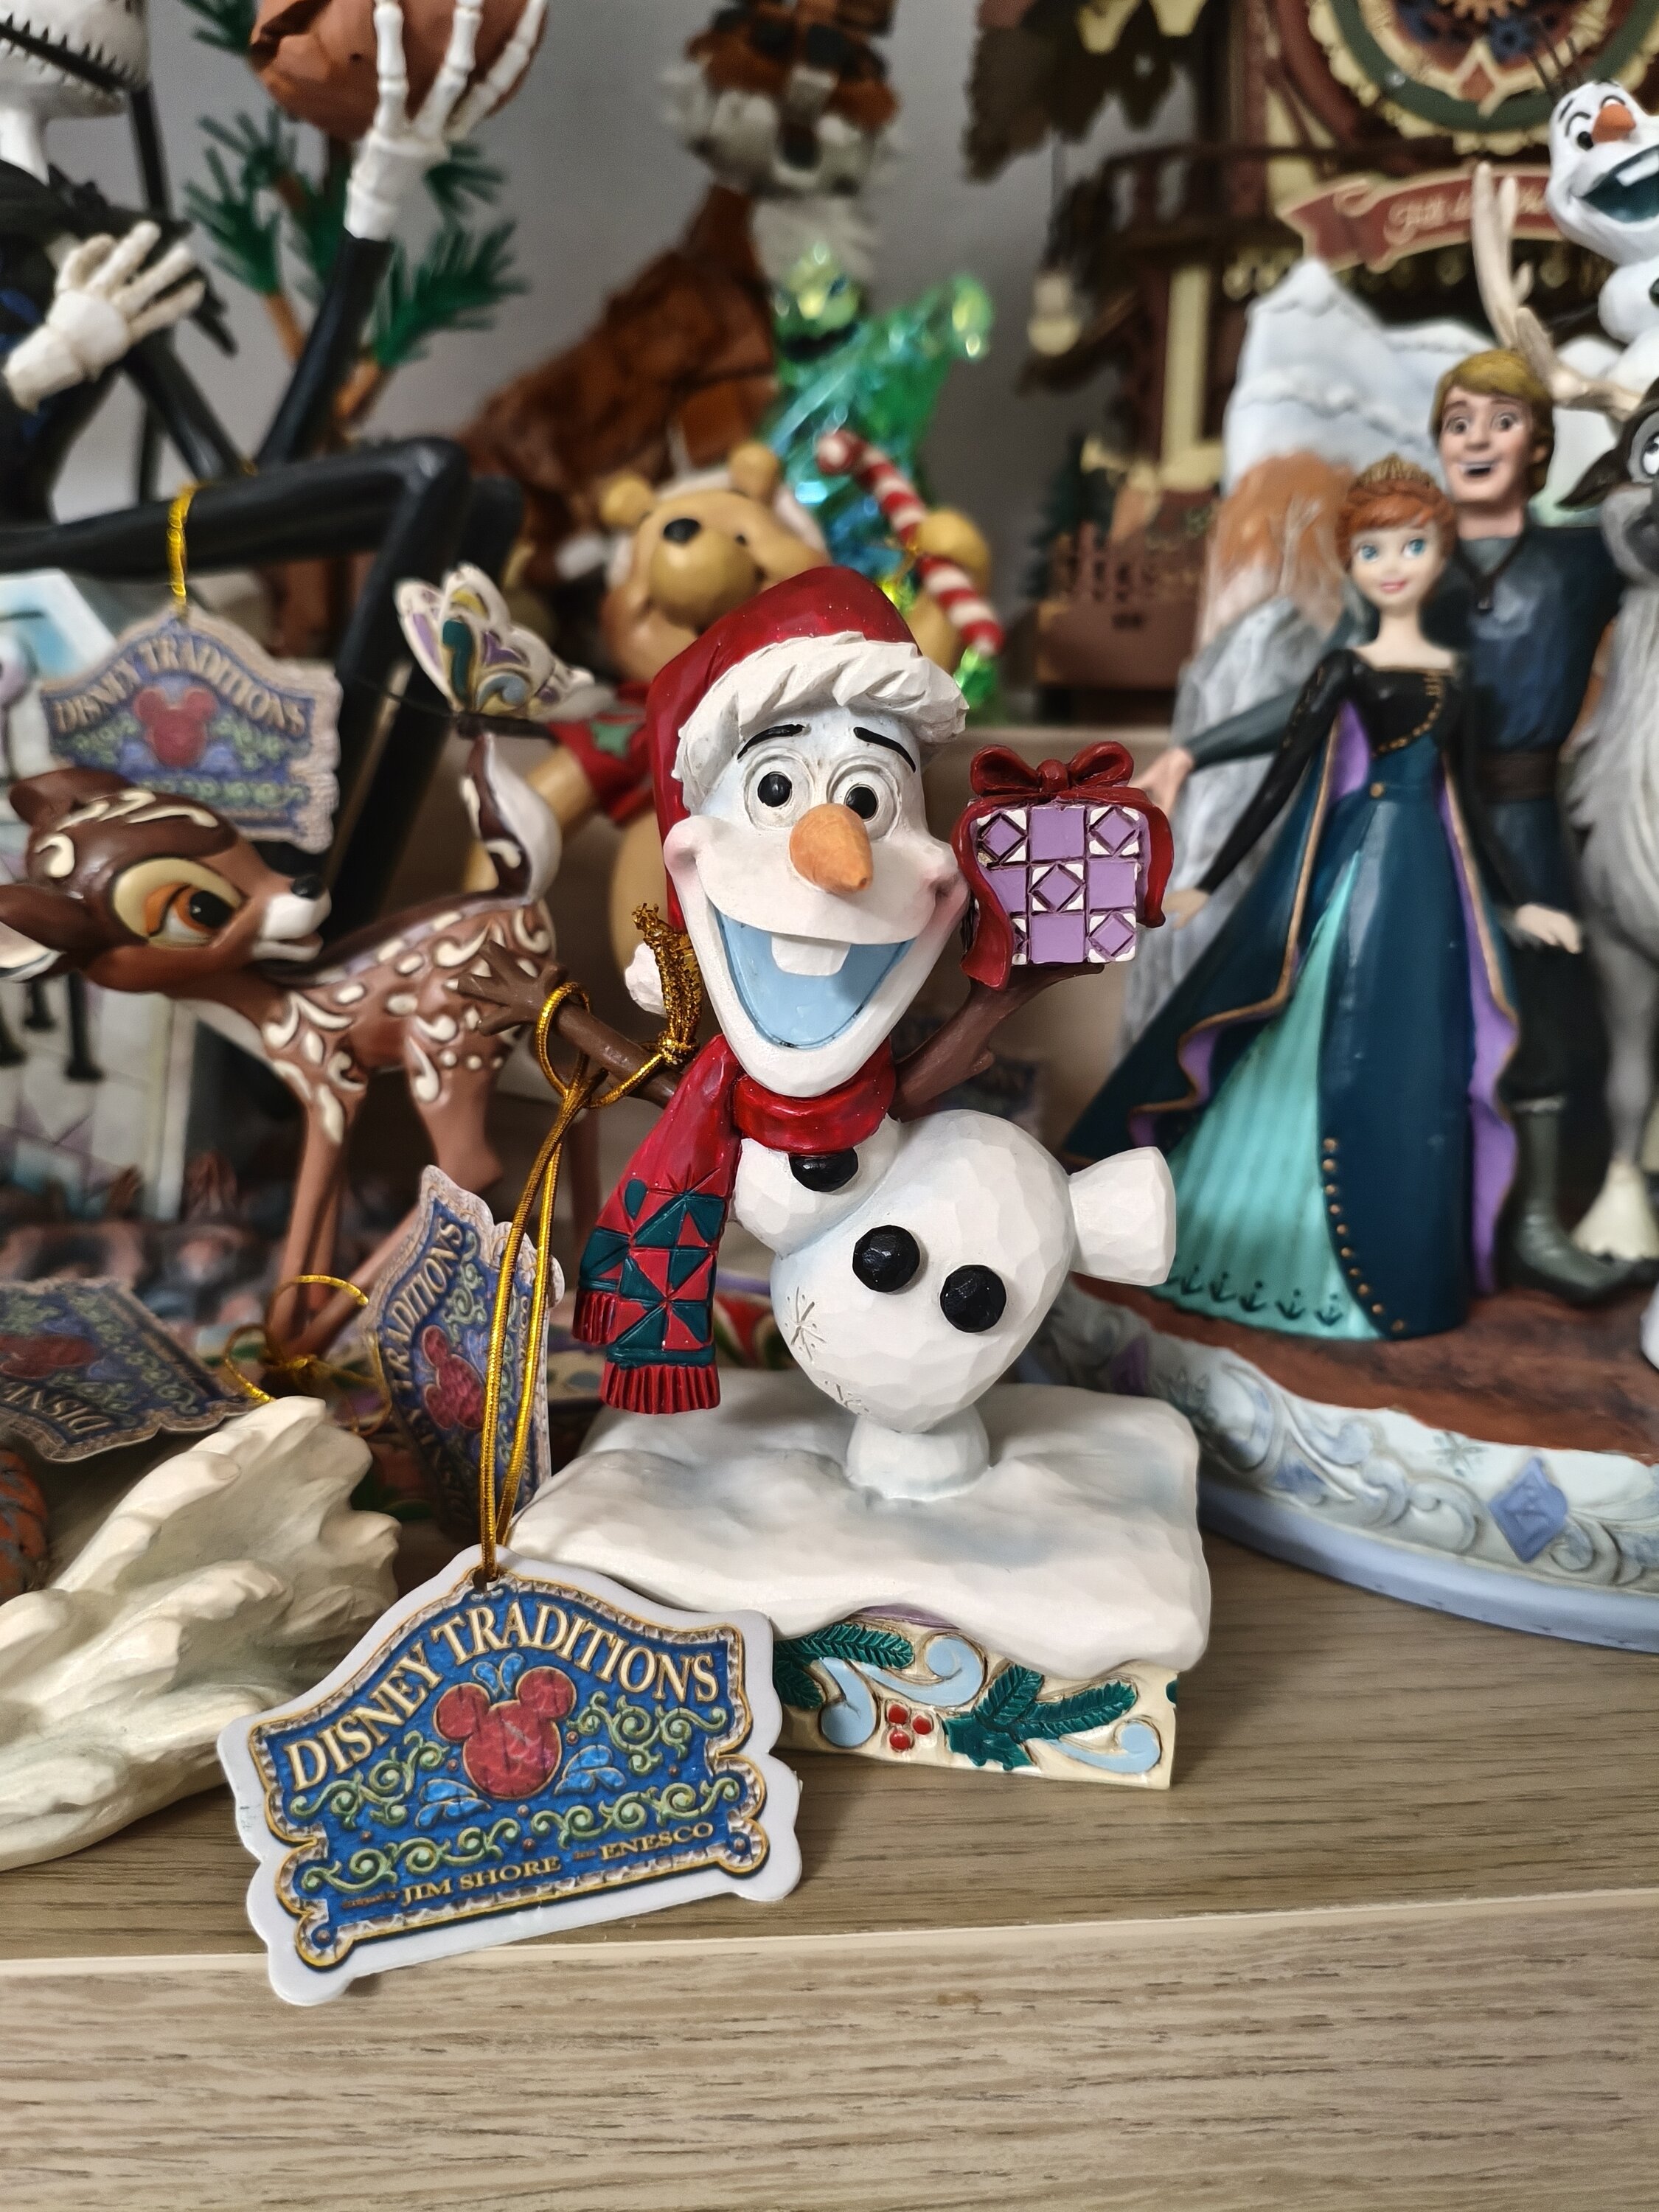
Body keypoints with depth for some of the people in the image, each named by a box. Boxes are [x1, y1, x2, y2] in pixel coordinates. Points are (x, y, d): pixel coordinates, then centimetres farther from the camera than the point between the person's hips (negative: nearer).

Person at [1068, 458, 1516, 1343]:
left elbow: (1467, 798, 13)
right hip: (1346, 874, -4)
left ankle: (1379, 1263, 20)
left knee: (1403, 1068, 7)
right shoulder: (1345, 669, -3)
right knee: (1315, 1057, 1)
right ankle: (1278, 1248, 15)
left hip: (1421, 882, 4)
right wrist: (1208, 882, -8)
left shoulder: (1453, 675, 8)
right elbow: (1281, 782, -5)